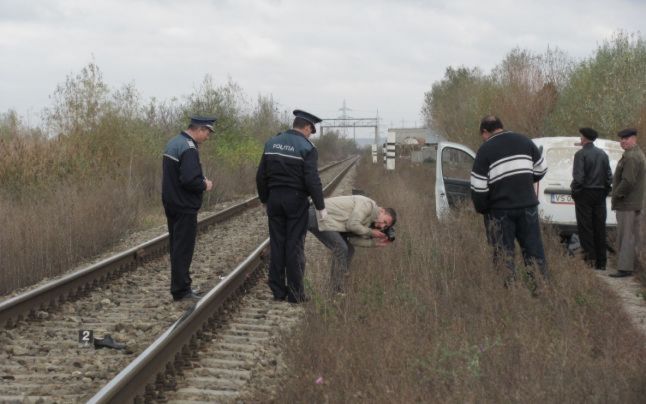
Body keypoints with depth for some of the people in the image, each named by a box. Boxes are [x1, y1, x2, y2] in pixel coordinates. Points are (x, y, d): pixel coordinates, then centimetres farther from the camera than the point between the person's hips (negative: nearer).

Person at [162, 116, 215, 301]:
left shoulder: (173, 143, 11)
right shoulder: (189, 149, -20)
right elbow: (189, 180, -28)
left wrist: (201, 181, 12)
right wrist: (204, 185, -9)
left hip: (171, 203, 10)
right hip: (184, 207, -10)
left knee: (177, 246, 15)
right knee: (183, 249, -2)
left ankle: (180, 285, 23)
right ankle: (181, 290, 3)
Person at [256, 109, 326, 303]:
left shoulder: (272, 143, 6)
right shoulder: (306, 148, -10)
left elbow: (261, 176, 8)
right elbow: (312, 180, -16)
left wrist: (265, 199, 17)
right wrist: (320, 207, -10)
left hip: (275, 198, 5)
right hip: (296, 200, -5)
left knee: (276, 245, 9)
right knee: (295, 246, 0)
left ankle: (278, 291, 12)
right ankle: (295, 293, 2)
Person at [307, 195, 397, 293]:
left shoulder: (370, 218, 13)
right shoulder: (368, 204, -15)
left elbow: (353, 239, 5)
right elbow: (352, 225, -24)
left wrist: (375, 243, 1)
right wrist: (371, 232, -11)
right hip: (317, 217, -10)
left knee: (348, 250, 9)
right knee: (341, 248, -18)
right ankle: (336, 290, -15)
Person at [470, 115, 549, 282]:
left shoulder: (485, 150, -6)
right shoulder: (524, 141, 7)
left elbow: (478, 187, -9)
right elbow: (541, 169, 14)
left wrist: (481, 209, 5)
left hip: (500, 210, -3)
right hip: (528, 205, 4)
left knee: (503, 255, 4)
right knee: (534, 250, 9)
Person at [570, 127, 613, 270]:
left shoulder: (581, 154, -10)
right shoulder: (603, 154, 9)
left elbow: (578, 177, -17)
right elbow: (609, 176, 8)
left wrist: (574, 190, -4)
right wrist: (605, 191, 15)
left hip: (585, 194, -6)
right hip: (600, 194, 6)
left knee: (585, 228, -2)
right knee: (600, 228, 8)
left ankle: (590, 257, -8)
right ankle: (601, 262, 10)